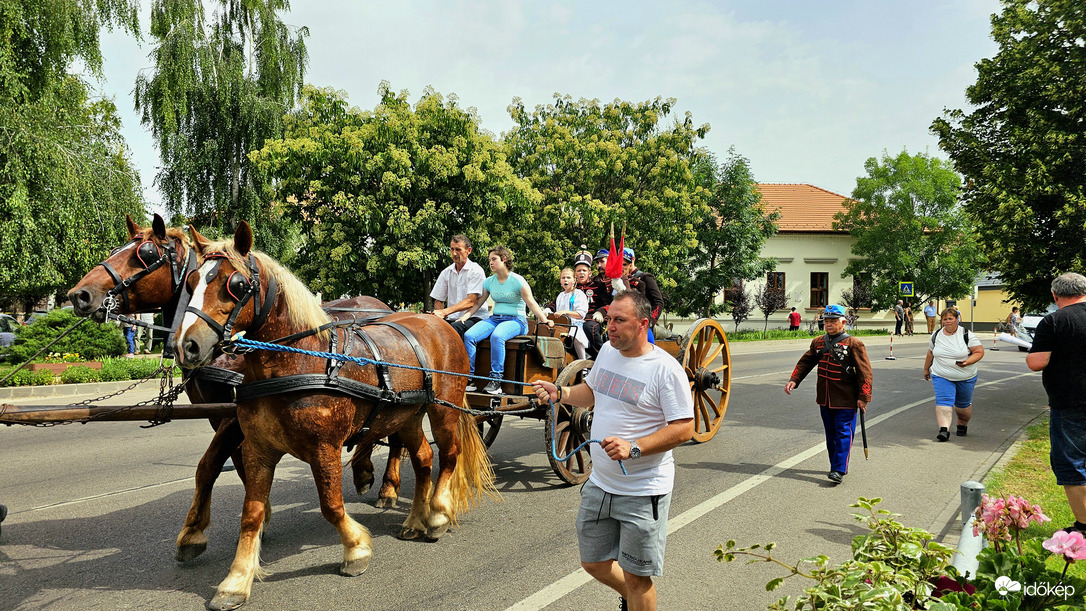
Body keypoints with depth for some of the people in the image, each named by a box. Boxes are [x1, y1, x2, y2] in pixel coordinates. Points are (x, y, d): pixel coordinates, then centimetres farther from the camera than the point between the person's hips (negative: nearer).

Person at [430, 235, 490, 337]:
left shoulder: (476, 271, -5)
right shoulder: (446, 273, 14)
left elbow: (470, 301, -15)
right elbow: (438, 300, 17)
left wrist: (444, 312, -25)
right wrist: (439, 315, -8)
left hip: (474, 318, -5)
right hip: (452, 318, 5)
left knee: (454, 328, -37)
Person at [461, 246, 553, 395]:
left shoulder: (517, 281, -4)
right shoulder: (489, 282, 13)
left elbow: (531, 303, -6)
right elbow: (478, 303, 16)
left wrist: (545, 321, -16)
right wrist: (464, 317, 1)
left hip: (516, 320, -5)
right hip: (495, 319, 6)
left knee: (496, 336, -39)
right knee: (468, 335, -21)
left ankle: (496, 380, -33)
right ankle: (469, 378, -18)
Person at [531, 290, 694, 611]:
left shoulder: (666, 369, -18)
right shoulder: (608, 351, 3)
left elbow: (684, 428, -19)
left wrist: (634, 448, -29)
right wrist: (559, 393, 3)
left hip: (643, 492, -7)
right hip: (599, 484, 7)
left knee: (636, 577, 5)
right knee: (593, 561, 20)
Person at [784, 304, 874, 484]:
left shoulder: (854, 344, -7)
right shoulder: (818, 342, 10)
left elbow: (865, 372, -8)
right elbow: (805, 362, 15)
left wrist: (863, 397, -12)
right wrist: (794, 380, 0)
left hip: (845, 400, -6)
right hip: (824, 399, 6)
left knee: (843, 433, -5)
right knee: (830, 433, 14)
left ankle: (839, 470, -5)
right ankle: (835, 465, 26)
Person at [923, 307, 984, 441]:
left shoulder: (967, 335, -8)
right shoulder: (936, 335, 4)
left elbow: (979, 352, -7)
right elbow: (930, 354, 16)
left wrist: (968, 361, -24)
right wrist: (926, 369, 23)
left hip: (966, 378, -1)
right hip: (941, 376, 1)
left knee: (963, 404, 14)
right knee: (943, 401, -18)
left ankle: (962, 425, 39)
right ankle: (944, 430, -26)